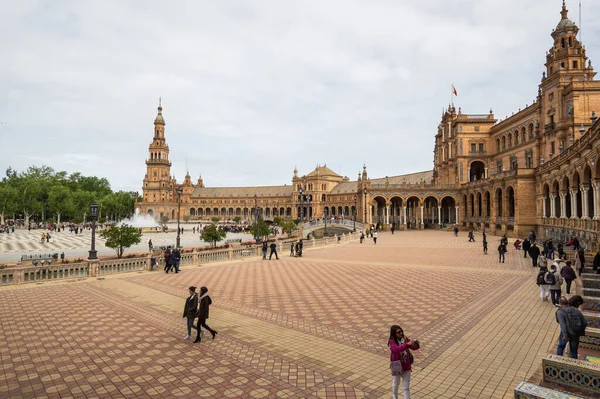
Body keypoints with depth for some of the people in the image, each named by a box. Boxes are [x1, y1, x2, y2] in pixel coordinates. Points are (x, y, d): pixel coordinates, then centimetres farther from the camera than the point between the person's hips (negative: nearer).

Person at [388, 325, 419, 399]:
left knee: (406, 387, 7)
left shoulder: (405, 339, -8)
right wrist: (407, 344, -47)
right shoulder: (392, 341, -20)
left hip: (406, 366, 2)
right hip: (397, 366, -2)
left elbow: (414, 347, -11)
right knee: (396, 383, 23)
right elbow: (397, 349, -37)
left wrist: (416, 343, -34)